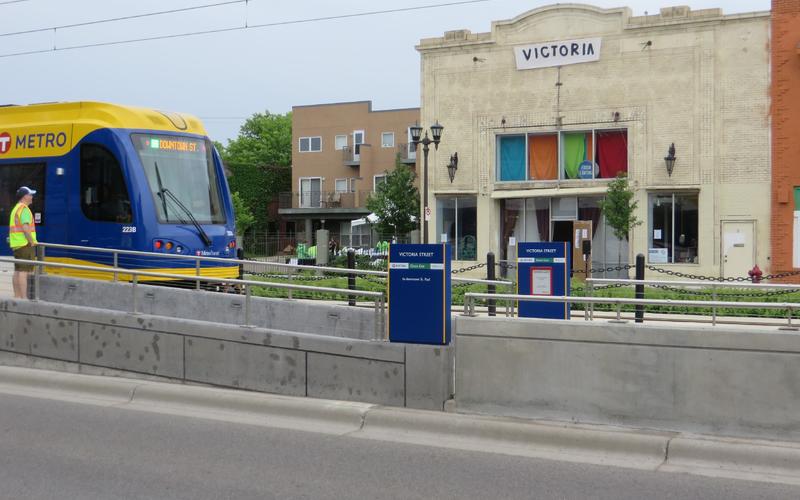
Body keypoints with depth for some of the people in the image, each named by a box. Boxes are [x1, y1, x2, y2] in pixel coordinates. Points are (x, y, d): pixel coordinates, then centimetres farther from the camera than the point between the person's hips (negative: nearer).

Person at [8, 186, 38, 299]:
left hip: (16, 244, 10)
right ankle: (24, 298, -14)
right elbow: (25, 228, -24)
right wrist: (32, 241, -15)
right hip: (25, 244, -10)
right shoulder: (24, 209, -13)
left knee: (17, 271, 11)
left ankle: (17, 297, 14)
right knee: (24, 271, -11)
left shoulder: (15, 208, 18)